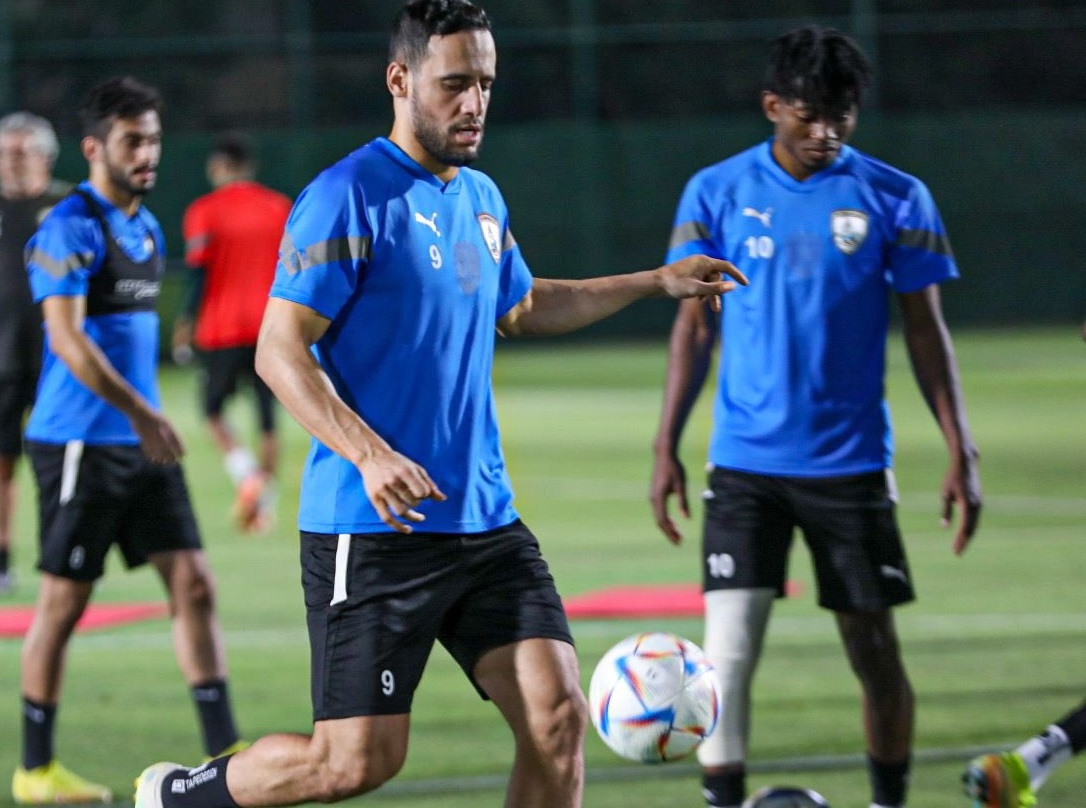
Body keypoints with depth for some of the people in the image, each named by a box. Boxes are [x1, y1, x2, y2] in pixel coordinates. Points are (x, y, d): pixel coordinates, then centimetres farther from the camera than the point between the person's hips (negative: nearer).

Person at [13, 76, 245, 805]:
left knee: (193, 582, 1)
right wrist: (139, 412, -27)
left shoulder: (147, 227, 14)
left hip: (141, 442, 8)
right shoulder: (71, 227, -12)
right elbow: (67, 340, -22)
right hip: (79, 440, -8)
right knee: (65, 601, 0)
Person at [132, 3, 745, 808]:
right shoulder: (348, 197, -11)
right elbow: (279, 352, -15)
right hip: (373, 530, -7)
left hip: (486, 522, 7)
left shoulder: (481, 197, 14)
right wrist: (369, 455, -28)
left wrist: (655, 282, 28)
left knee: (558, 717, -6)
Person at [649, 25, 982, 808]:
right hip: (745, 463, 0)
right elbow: (695, 325, 6)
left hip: (852, 463, 0)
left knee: (874, 650, 6)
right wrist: (667, 447, 1)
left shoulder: (895, 199, -1)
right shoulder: (717, 193, 1)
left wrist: (961, 453, -1)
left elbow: (925, 329, 3)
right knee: (728, 651, -10)